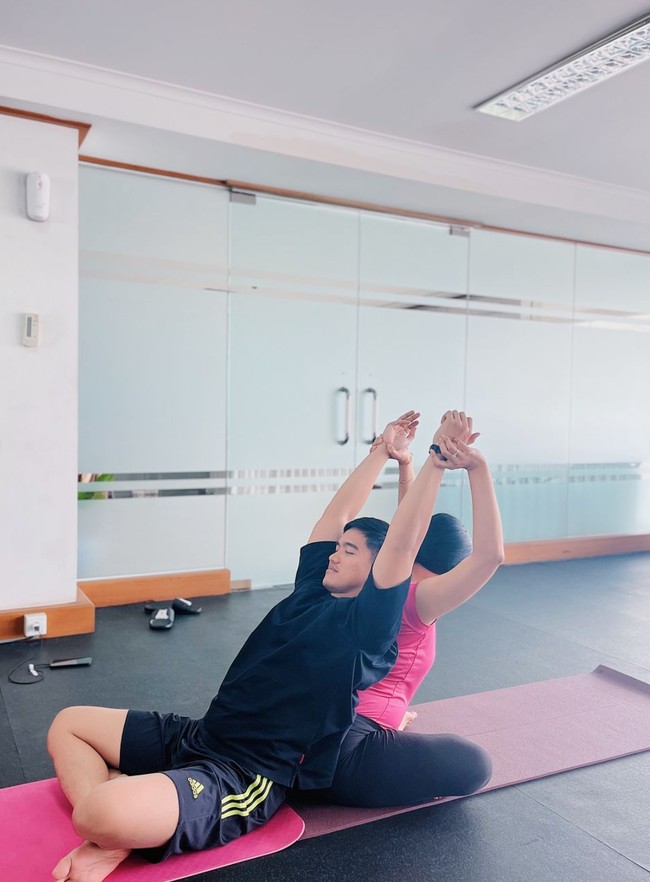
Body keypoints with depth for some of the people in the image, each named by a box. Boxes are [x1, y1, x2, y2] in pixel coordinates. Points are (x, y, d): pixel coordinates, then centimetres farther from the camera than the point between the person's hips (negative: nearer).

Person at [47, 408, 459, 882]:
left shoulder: (365, 624, -12)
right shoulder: (312, 588, 10)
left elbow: (401, 545, -25)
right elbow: (339, 514, 11)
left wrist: (434, 462, -29)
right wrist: (384, 450, 15)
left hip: (250, 774, -9)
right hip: (200, 735, 9)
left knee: (105, 814, -35)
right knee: (68, 724, 15)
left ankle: (114, 838, -1)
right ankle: (109, 833, -5)